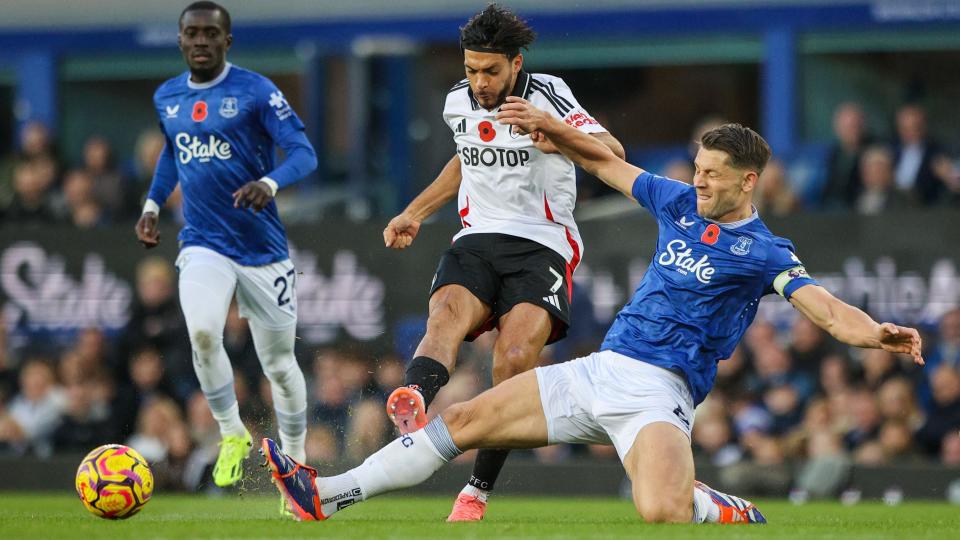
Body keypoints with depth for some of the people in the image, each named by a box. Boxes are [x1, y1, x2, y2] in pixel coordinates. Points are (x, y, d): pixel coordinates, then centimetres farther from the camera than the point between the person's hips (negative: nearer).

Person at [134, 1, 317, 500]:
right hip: (203, 246, 2)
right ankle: (232, 436, -4)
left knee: (278, 364, 6)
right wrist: (153, 204, 15)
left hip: (262, 247, -2)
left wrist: (269, 183, -35)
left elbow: (303, 152, -16)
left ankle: (296, 463, 27)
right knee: (202, 333, -25)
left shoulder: (255, 91, -9)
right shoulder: (166, 98, 7)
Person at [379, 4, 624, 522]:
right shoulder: (458, 102, 10)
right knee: (447, 315, -30)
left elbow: (613, 154, -20)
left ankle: (478, 491, -14)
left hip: (542, 245, -4)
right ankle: (414, 403, -63)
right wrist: (414, 213, 28)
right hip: (476, 240, 4)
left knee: (515, 359, -25)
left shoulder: (546, 93, -8)